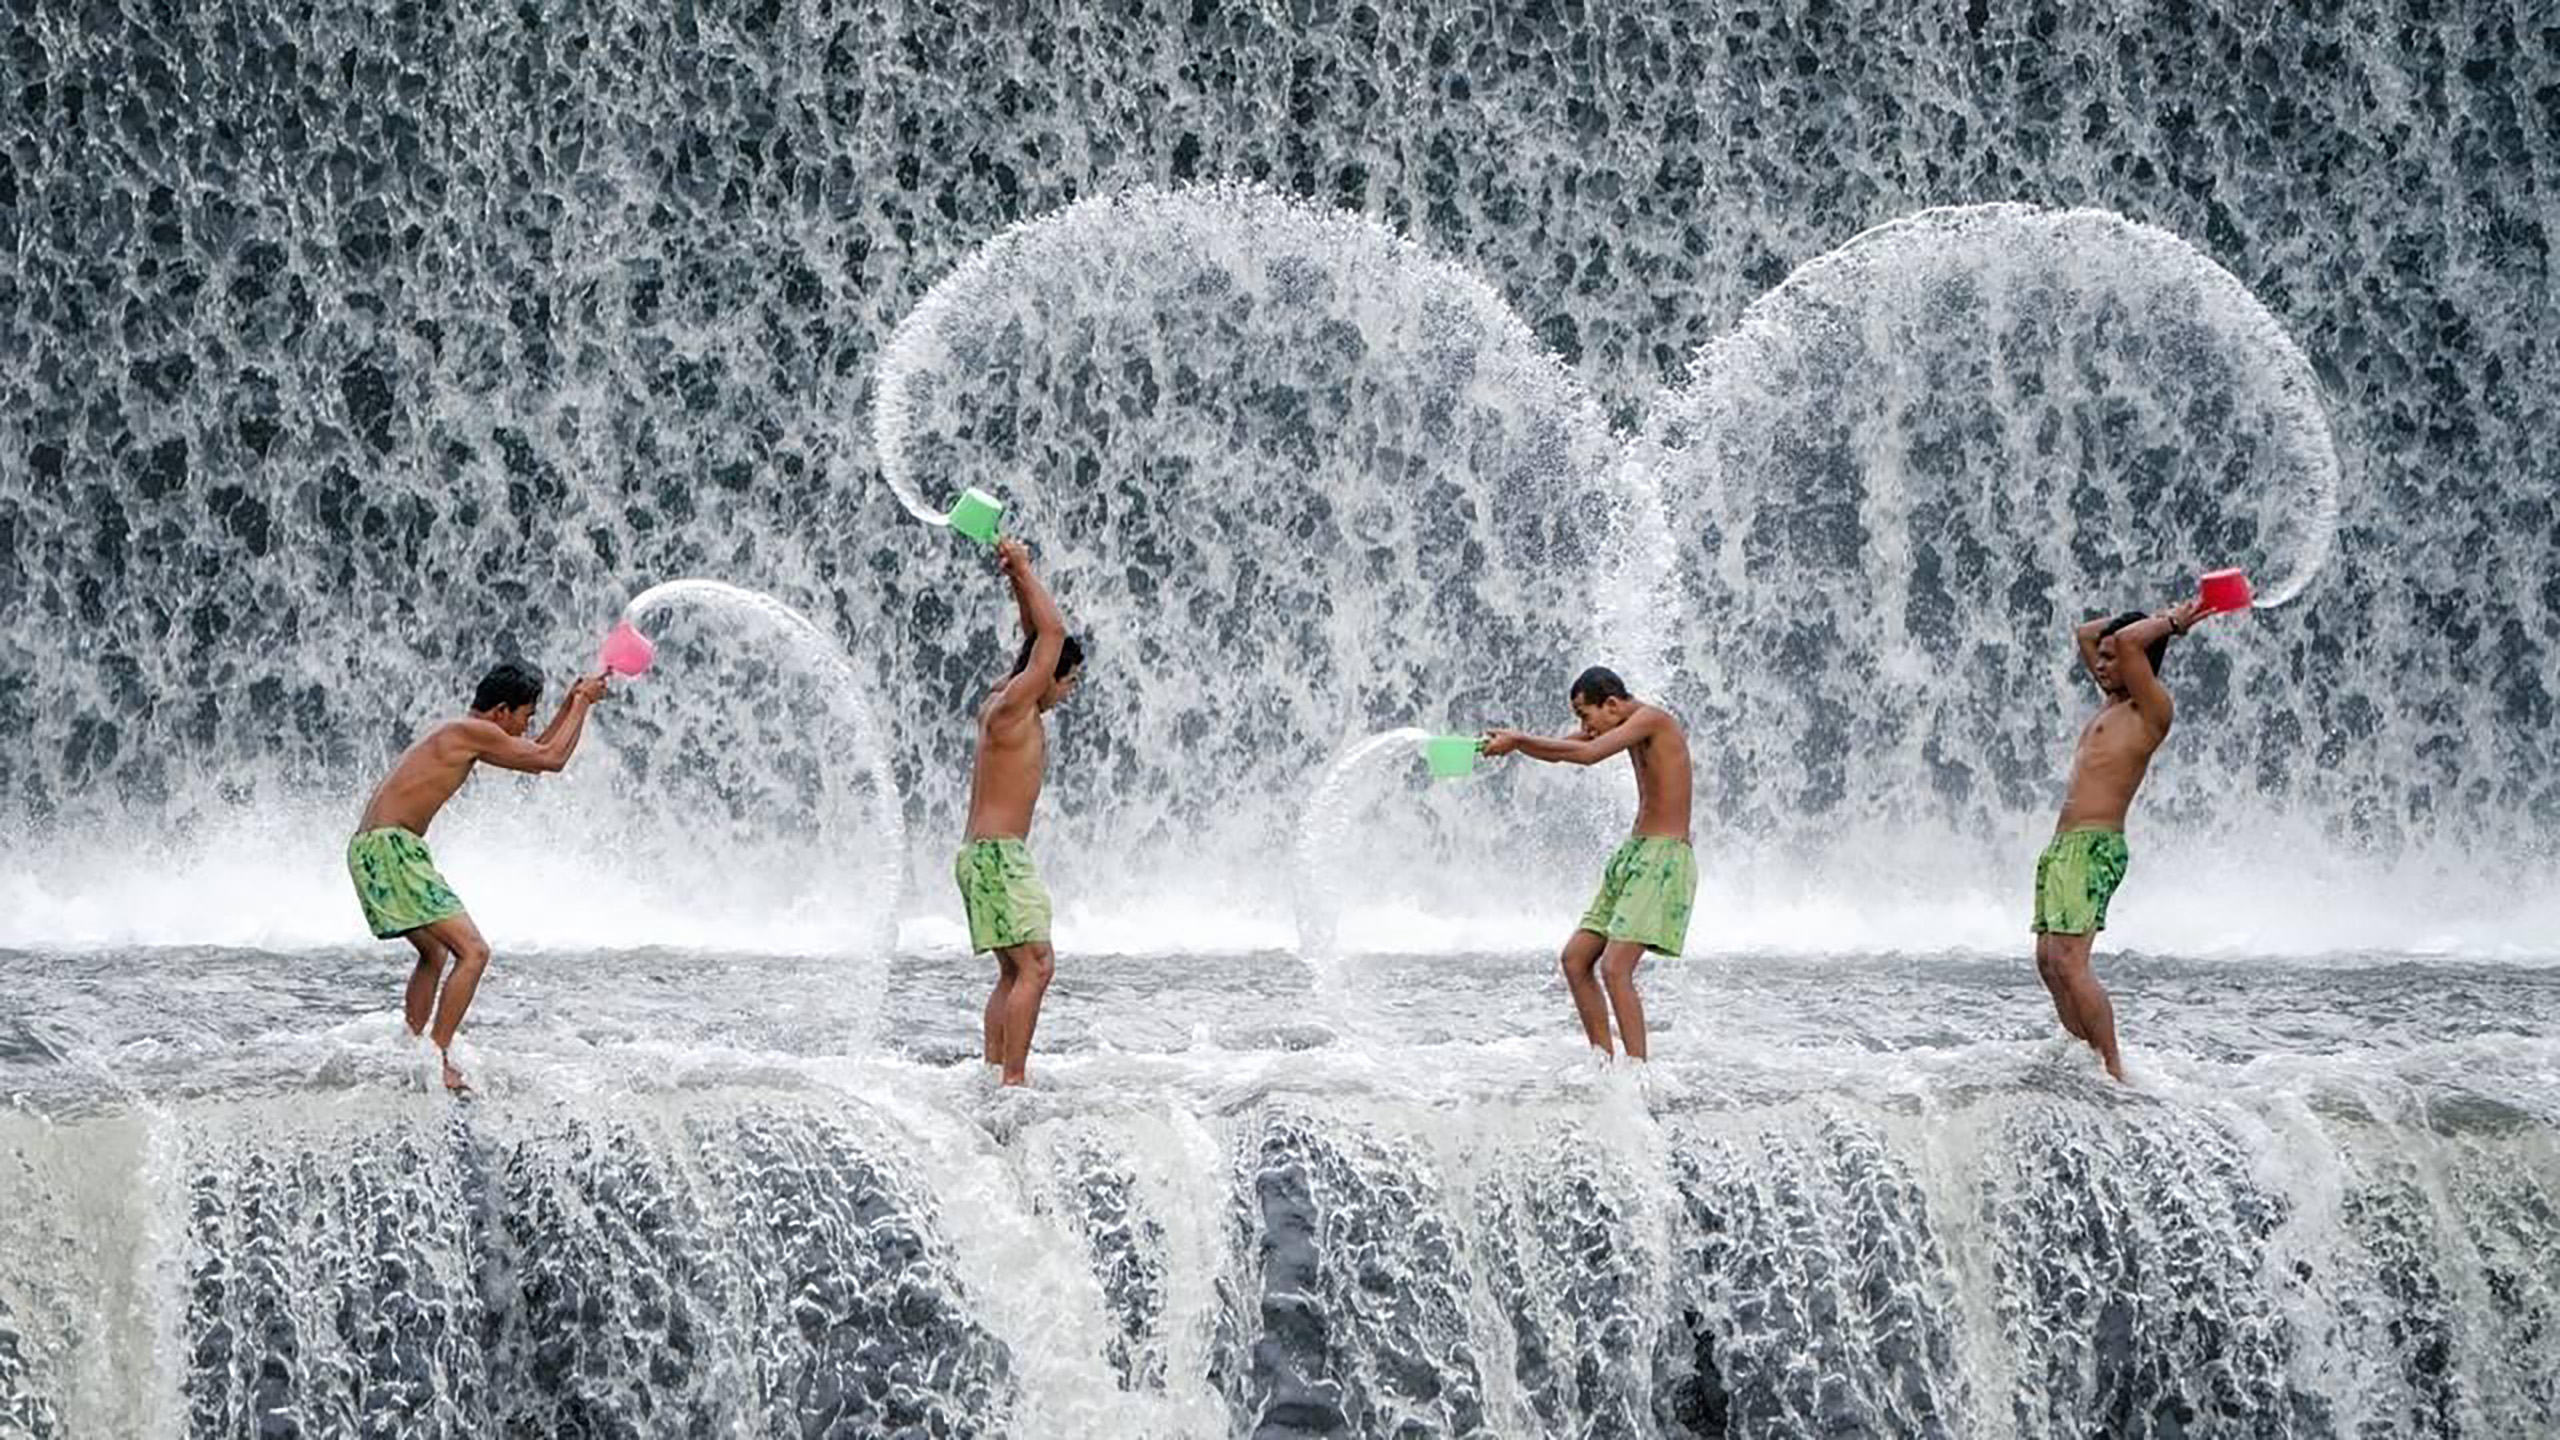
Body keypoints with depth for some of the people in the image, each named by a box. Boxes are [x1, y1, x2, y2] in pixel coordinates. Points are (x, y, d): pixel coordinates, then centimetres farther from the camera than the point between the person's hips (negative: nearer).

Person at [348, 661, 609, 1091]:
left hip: (373, 848, 11)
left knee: (435, 953, 27)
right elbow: (552, 759, -6)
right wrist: (582, 704, 6)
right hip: (389, 846, -11)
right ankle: (439, 1059, -17)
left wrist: (571, 703, 30)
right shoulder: (473, 732, -10)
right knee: (473, 951, -14)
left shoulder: (461, 735, 19)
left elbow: (535, 755, 34)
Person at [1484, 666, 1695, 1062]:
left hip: (1665, 858, -10)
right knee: (1575, 959, 8)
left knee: (1615, 968, -19)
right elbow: (1557, 751, 19)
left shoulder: (1652, 719, -14)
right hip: (1634, 854, 10)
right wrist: (1513, 741, 1)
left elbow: (1588, 754, -25)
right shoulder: (1629, 726, 14)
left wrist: (1518, 740, -19)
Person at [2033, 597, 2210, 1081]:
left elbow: (2127, 641, -19)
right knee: (2048, 959, 8)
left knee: (2069, 962, -17)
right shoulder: (2113, 703, 21)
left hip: (2094, 846, -10)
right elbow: (2085, 634, 32)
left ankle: (2114, 1072, -17)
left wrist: (2169, 623, -2)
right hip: (2062, 844, 10)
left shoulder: (2152, 709, -6)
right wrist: (2165, 618, 25)